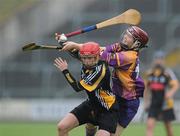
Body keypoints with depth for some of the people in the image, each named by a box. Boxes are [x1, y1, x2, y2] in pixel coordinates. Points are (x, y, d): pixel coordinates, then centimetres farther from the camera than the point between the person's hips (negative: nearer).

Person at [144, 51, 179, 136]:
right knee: (149, 125, -12)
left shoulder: (167, 73, -7)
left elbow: (175, 85, -19)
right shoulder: (149, 73, 7)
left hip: (165, 104, -3)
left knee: (168, 126, 10)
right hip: (153, 105, 3)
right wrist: (146, 103, 17)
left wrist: (170, 93, -40)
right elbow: (146, 88, 19)